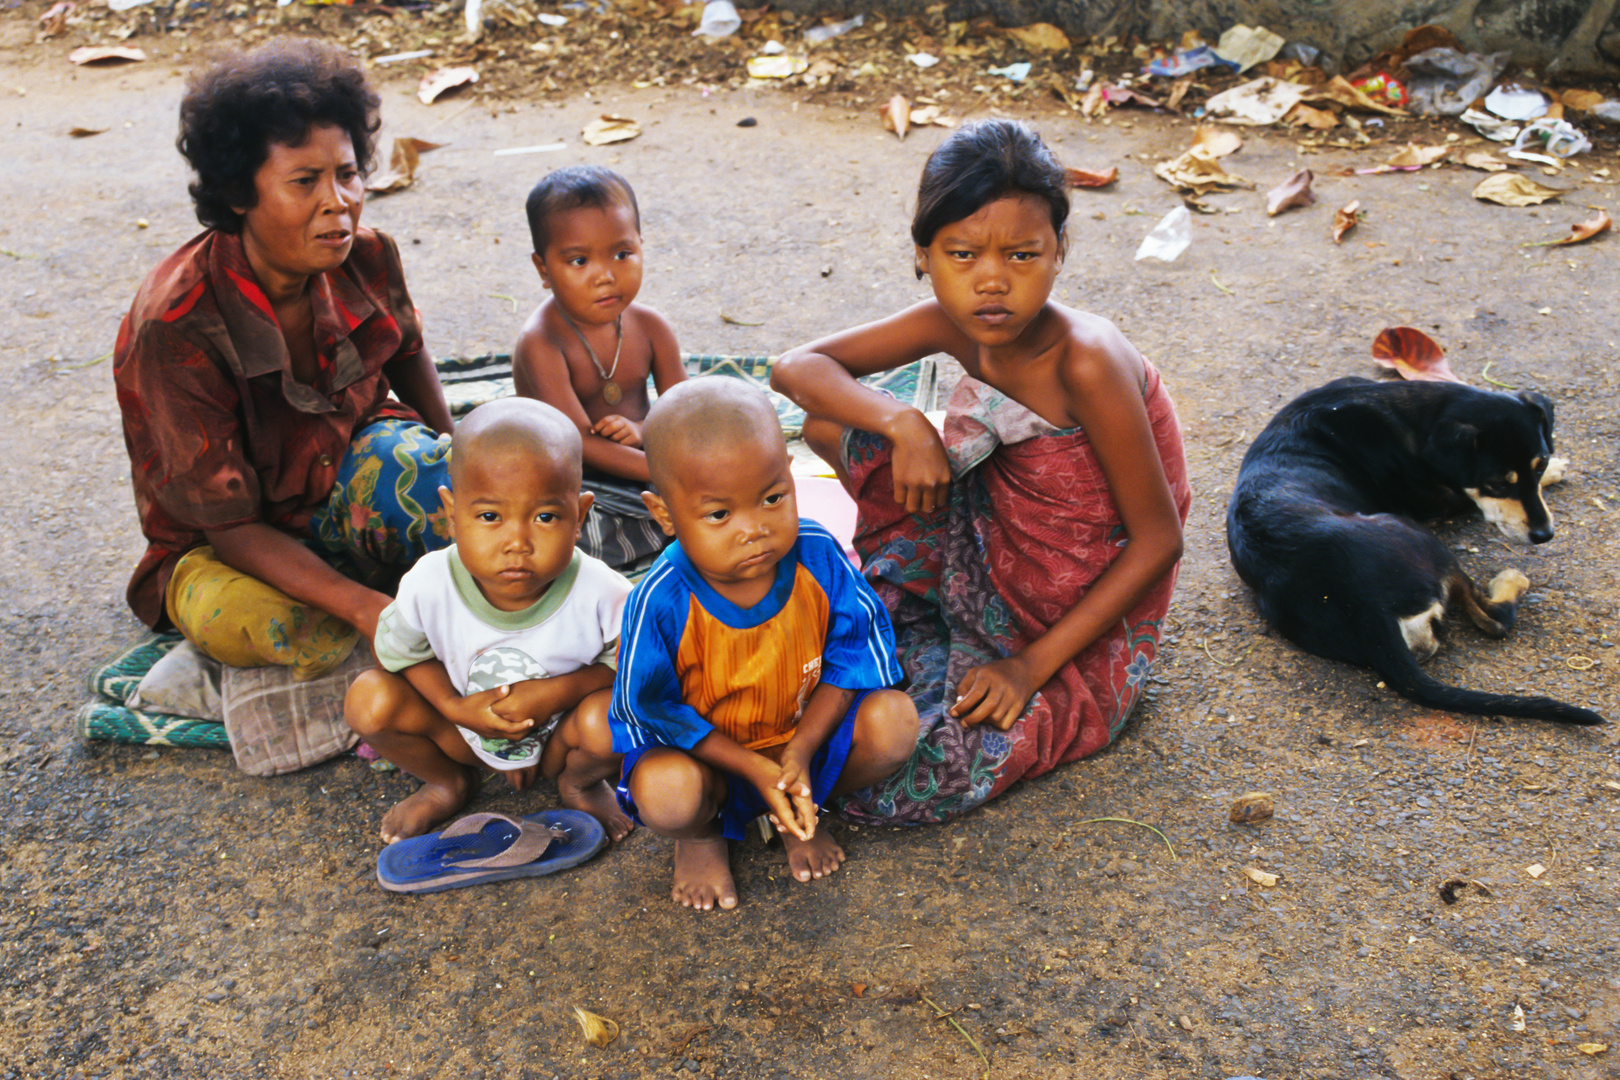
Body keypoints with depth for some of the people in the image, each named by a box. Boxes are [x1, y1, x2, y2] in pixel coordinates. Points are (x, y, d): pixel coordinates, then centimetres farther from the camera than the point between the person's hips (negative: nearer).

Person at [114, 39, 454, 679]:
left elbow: (407, 354, 14)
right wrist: (366, 608, -36)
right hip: (218, 549, -3)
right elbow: (228, 525, -24)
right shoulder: (174, 325, -26)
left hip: (348, 498, 3)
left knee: (403, 454, -32)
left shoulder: (366, 260, -12)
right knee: (285, 629, -37)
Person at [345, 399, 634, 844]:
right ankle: (446, 781, 13)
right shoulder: (428, 586, -25)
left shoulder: (600, 595, -30)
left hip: (559, 738, -1)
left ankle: (581, 782, 7)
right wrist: (454, 707, -21)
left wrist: (558, 692, -28)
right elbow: (397, 652, -7)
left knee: (610, 717, -33)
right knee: (369, 699, -20)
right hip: (466, 734, 2)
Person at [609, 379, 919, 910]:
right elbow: (655, 708, -16)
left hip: (808, 731, 3)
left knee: (894, 720, -22)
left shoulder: (818, 556, -20)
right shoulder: (661, 603, -27)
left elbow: (853, 650, -9)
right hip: (705, 750, -2)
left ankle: (799, 817, 8)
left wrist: (801, 752, -18)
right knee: (664, 793, -34)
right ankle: (701, 836, 9)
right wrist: (756, 770, -20)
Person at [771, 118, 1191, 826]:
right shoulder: (952, 325, -8)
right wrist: (902, 423, -24)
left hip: (1085, 623, -6)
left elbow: (1159, 539, -20)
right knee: (831, 420, -3)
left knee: (893, 779, -23)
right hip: (1000, 556, 6)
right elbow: (797, 368, -5)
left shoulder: (1085, 362, -27)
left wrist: (1033, 665, -20)